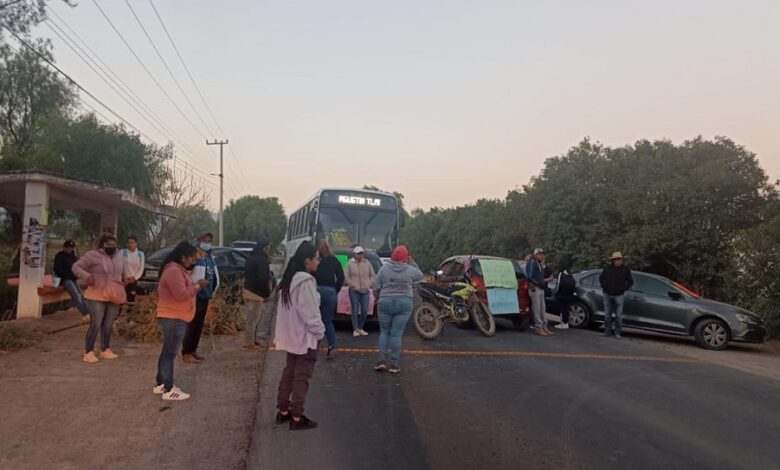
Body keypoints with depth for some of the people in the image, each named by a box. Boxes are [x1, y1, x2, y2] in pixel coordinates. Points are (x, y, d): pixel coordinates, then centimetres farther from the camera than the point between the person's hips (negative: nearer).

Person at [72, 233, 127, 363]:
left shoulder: (118, 257, 12)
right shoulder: (93, 255, -9)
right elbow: (76, 267, -10)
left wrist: (122, 291, 18)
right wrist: (86, 276, -27)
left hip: (114, 297, 6)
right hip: (97, 296, -6)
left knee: (108, 325, 12)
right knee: (95, 325, -6)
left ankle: (105, 350, 23)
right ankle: (88, 352, 4)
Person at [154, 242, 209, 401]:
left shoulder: (178, 270, 15)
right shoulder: (173, 271, -20)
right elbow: (181, 294, -26)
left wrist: (195, 285, 5)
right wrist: (197, 285, -17)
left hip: (174, 317, 11)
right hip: (173, 319, -11)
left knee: (167, 352, 17)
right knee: (170, 353, -6)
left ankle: (160, 384, 27)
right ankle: (169, 390, 0)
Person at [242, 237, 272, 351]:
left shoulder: (252, 257, 14)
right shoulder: (262, 260, -18)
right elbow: (263, 279, -23)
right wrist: (266, 293, -12)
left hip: (249, 290, 10)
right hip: (256, 293, -10)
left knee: (252, 318, 18)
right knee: (253, 319, -2)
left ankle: (252, 340, 26)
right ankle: (249, 344, 4)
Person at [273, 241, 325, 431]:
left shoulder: (289, 279, 8)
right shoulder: (306, 282, -23)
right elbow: (310, 312, -22)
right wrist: (320, 331, -10)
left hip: (291, 335, 9)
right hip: (304, 336, -9)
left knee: (289, 372, 17)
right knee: (301, 377, 0)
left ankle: (283, 411, 26)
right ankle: (297, 418, 7)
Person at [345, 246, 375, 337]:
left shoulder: (367, 263, 5)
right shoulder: (350, 264, -3)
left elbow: (372, 275, 11)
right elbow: (347, 277, -2)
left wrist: (369, 285, 0)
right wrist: (355, 286, -8)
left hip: (365, 291, 3)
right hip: (354, 291, -3)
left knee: (365, 311, 3)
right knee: (355, 310, -1)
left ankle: (360, 328, 20)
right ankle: (355, 329, 8)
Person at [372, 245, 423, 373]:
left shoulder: (384, 268, -3)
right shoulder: (410, 269, -2)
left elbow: (376, 287, -2)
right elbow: (420, 275, 20)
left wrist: (378, 299, 15)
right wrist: (411, 262, 18)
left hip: (385, 303, 0)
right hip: (404, 304, 0)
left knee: (384, 332, 14)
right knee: (396, 334, 3)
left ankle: (382, 361, 8)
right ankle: (395, 364, 6)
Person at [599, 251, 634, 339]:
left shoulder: (625, 269, -3)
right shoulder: (607, 268, 0)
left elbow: (630, 281, 4)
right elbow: (601, 278, 14)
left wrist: (623, 288, -5)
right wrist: (604, 286, 3)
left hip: (619, 296, -2)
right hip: (607, 295, 2)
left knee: (619, 315, -2)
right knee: (607, 314, 6)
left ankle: (617, 332, 6)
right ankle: (608, 331, 15)